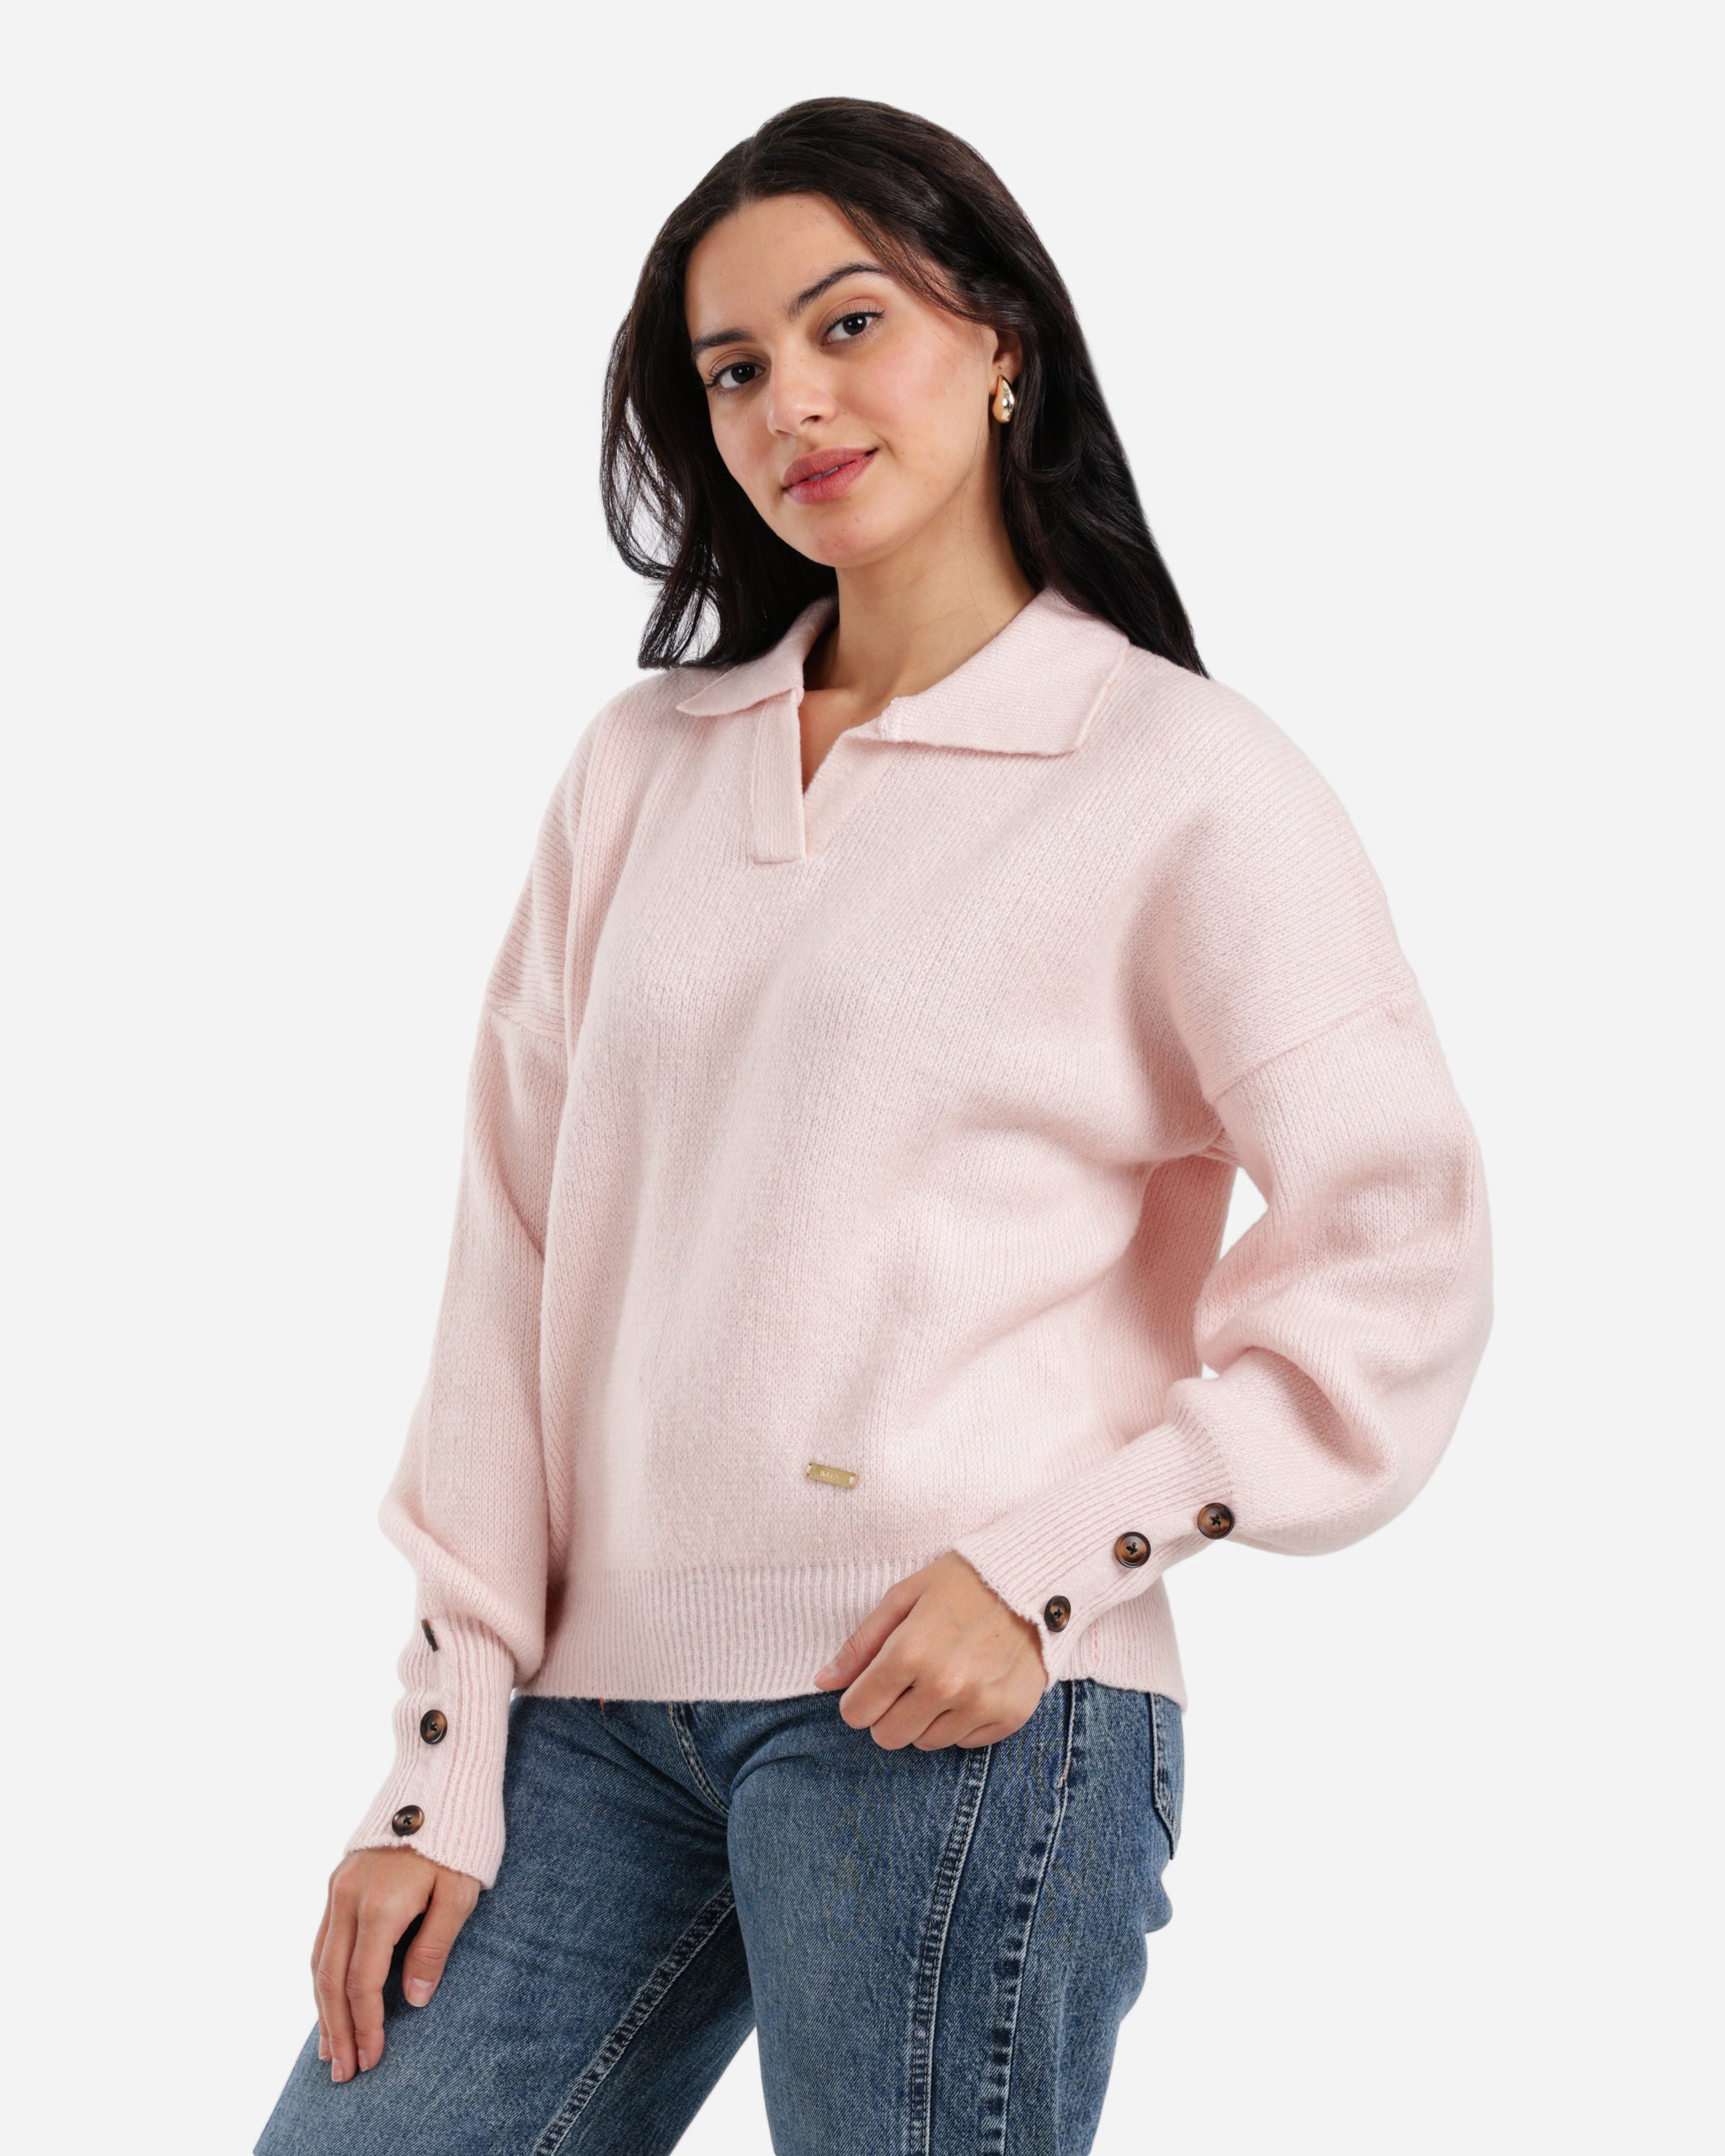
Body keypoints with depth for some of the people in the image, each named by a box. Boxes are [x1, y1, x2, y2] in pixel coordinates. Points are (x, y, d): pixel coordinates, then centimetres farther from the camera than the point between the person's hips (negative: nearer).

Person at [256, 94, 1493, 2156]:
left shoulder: (1183, 780, 0)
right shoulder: (638, 769, 14)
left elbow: (1395, 1272, -4)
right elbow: (517, 1255, 10)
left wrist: (1049, 1570, -13)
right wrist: (444, 1761, 6)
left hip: (951, 1712, -4)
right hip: (603, 1705, 5)